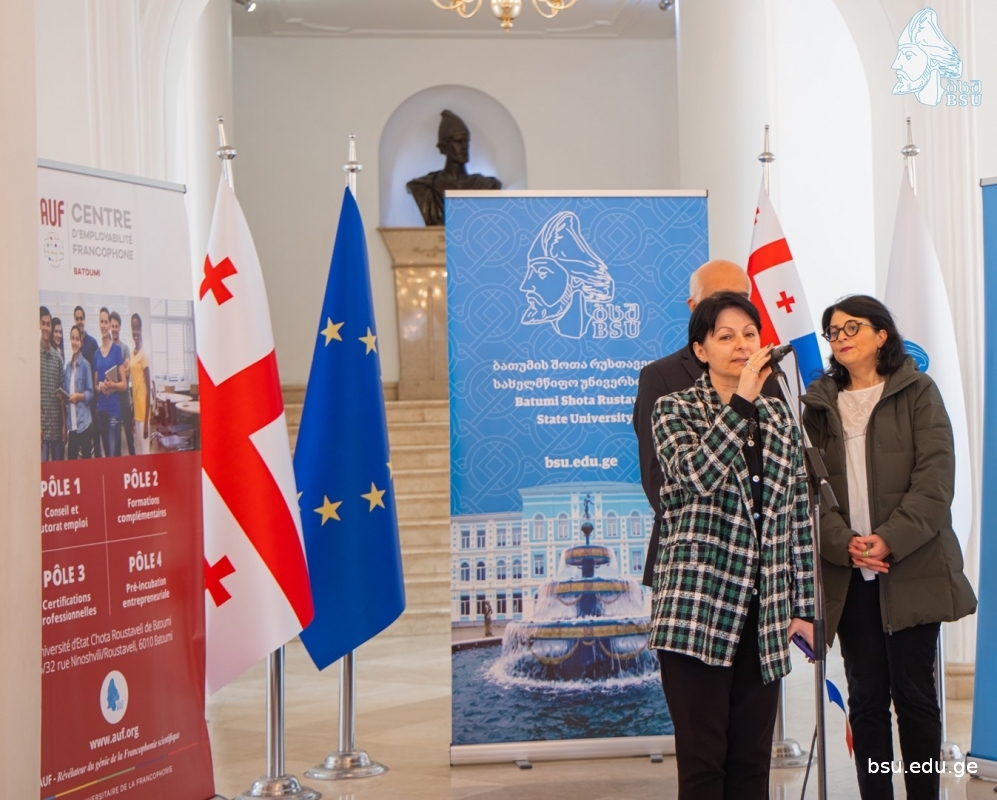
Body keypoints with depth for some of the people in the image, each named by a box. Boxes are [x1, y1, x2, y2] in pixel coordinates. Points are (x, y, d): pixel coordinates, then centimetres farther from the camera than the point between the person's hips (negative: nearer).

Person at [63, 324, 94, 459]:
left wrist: (78, 396, -20)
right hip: (71, 422, 5)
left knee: (86, 457, 0)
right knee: (71, 458, 8)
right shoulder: (67, 367, 12)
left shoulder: (86, 365, -5)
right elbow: (65, 391, 15)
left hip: (83, 421, -5)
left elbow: (91, 393, -5)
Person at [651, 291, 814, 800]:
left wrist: (804, 607, 8)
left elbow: (798, 516, 12)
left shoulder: (779, 416, 13)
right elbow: (697, 475, -21)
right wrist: (741, 401, -20)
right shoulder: (674, 409, 0)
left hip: (764, 615, 5)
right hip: (699, 610, -4)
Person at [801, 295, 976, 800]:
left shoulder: (918, 393, 5)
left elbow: (935, 479, -5)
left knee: (914, 694, 0)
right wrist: (843, 542, -12)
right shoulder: (820, 404, 13)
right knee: (865, 697, 5)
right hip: (848, 574, 3)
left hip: (911, 568, -3)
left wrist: (891, 540, -16)